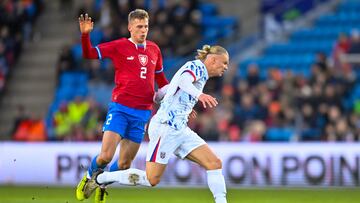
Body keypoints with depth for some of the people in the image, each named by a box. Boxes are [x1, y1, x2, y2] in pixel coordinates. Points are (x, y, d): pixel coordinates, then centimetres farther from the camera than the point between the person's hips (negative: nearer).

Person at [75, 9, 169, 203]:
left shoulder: (154, 49, 12)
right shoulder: (119, 46, -1)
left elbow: (160, 79, 26)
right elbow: (89, 54, -1)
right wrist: (85, 35, -17)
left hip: (142, 113, 4)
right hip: (120, 108, -4)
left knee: (125, 163, 6)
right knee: (105, 156, -13)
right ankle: (89, 177, 20)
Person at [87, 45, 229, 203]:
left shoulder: (201, 75, 21)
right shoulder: (196, 66, -6)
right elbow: (183, 81, -31)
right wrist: (199, 94, -48)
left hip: (181, 130, 10)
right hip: (166, 128, -10)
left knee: (214, 163, -5)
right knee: (152, 179, -10)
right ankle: (100, 178, 4)